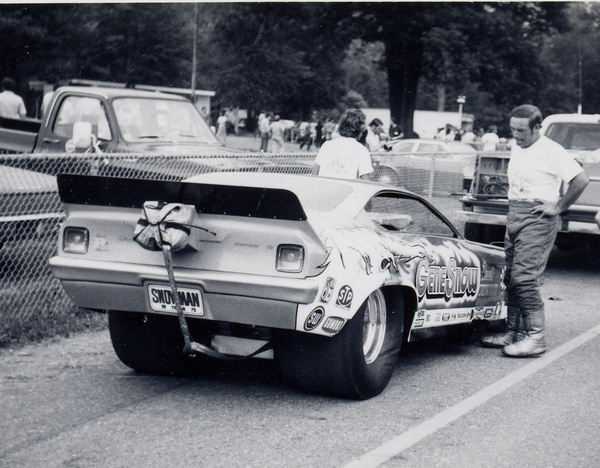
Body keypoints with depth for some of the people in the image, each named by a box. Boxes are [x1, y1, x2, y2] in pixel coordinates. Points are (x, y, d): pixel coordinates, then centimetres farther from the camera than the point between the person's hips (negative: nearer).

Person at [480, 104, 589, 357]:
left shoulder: (552, 151, -10)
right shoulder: (517, 150, 14)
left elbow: (581, 180, -16)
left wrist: (558, 207, -12)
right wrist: (511, 215, 15)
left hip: (538, 219, -8)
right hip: (514, 217, 8)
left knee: (524, 277, -14)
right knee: (510, 277, 8)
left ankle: (535, 337, -11)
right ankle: (513, 331, 15)